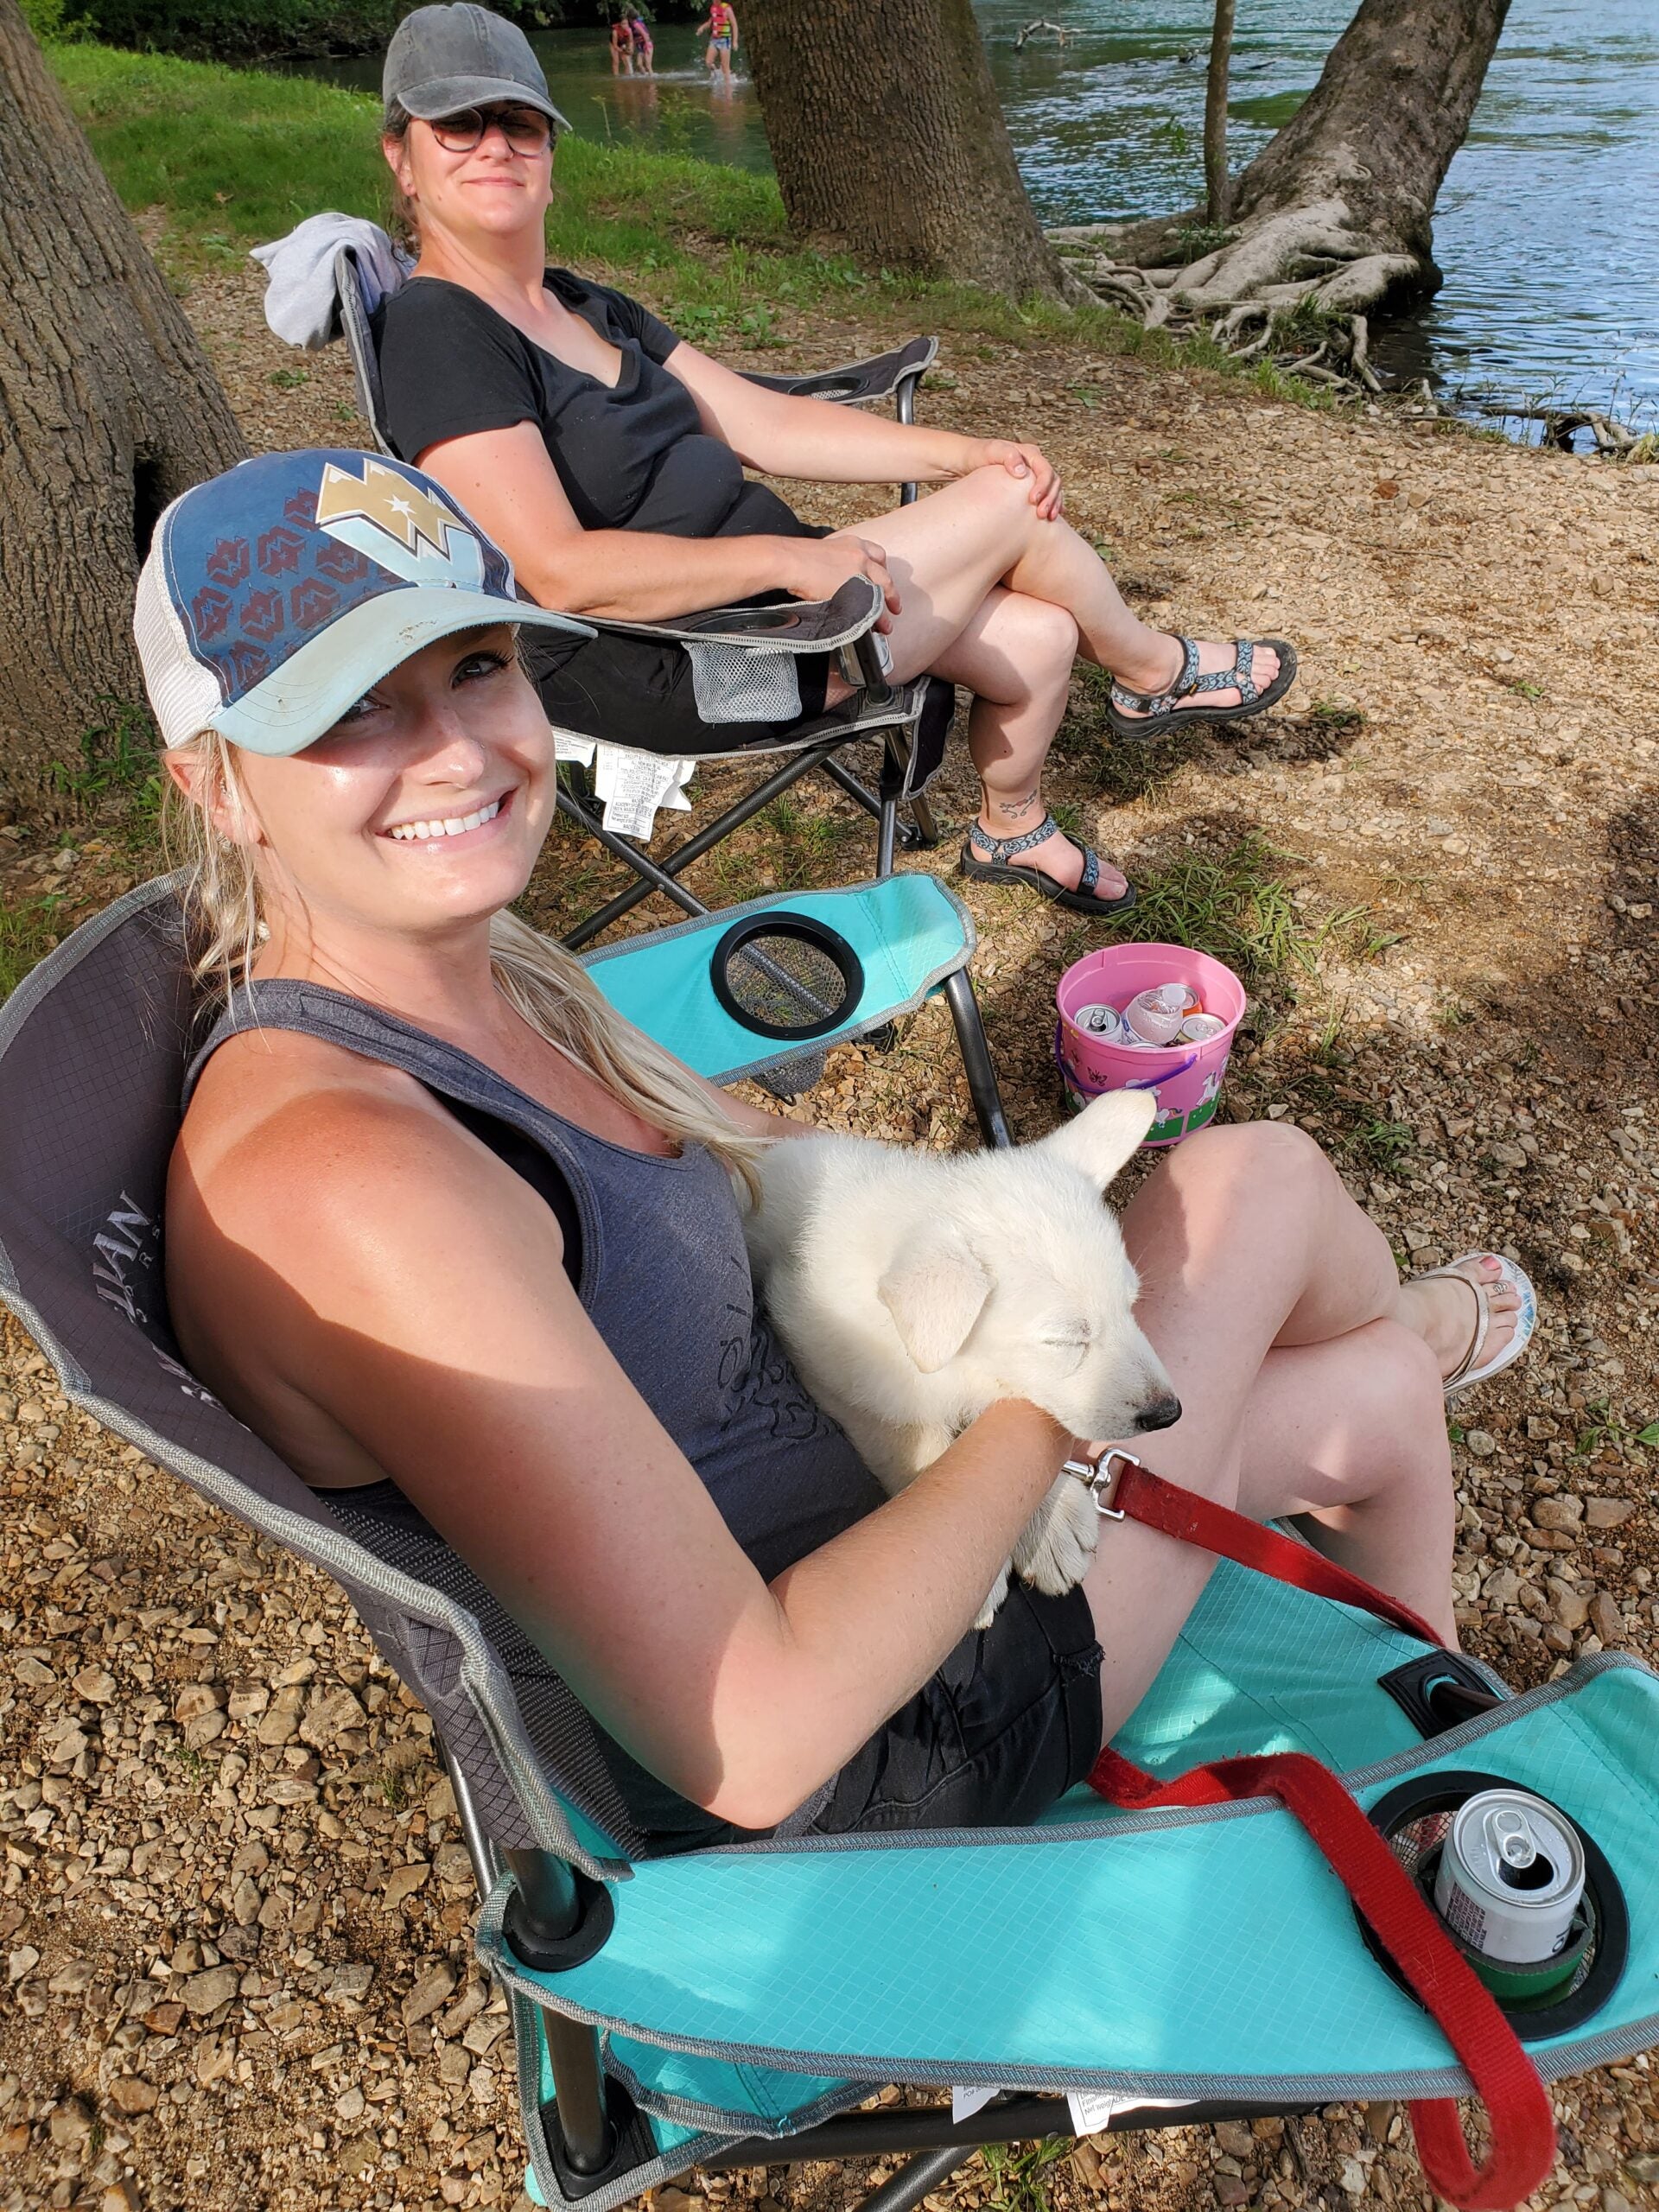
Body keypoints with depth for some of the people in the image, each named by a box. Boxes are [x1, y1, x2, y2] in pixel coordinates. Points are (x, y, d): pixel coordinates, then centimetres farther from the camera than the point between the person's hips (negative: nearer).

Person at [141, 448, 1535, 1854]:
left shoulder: (492, 977, -3)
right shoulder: (337, 1181, -34)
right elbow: (752, 1742, -33)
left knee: (1379, 1397, 19)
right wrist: (1045, 1411, -19)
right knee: (1264, 1176, -1)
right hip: (848, 1765, -8)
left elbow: (755, 1155, 14)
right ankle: (1414, 1324, 37)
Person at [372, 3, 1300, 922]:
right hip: (669, 670, -9)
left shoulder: (587, 310, 14)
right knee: (1011, 504, -5)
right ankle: (1156, 673, 24)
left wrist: (964, 452, 2)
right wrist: (788, 556, -26)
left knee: (1038, 635, 3)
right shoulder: (436, 332, -14)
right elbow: (556, 571, -25)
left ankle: (1015, 830, 32)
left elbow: (765, 423, 11)